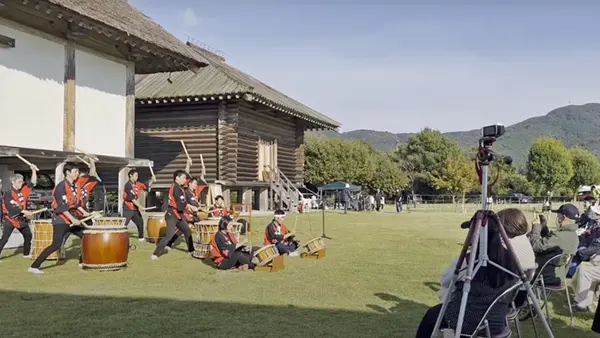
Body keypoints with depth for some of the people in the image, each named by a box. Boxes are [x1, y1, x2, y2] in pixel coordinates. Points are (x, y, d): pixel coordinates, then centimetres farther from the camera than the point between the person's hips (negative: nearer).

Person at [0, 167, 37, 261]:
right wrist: (24, 211, -32)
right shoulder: (8, 194, -17)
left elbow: (33, 183, 2)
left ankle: (26, 253, 30)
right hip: (10, 219, -7)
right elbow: (11, 208, -26)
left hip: (21, 218, 7)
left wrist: (34, 170, -9)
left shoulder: (23, 190, 2)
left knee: (28, 235, 15)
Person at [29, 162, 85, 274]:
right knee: (56, 245, -15)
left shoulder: (74, 186, 10)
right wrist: (73, 219, -23)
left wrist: (83, 212, 12)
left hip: (71, 220, 9)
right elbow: (62, 206, -22)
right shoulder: (61, 186, -16)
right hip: (61, 220, -9)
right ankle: (34, 266, -9)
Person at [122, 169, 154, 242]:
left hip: (135, 208, 9)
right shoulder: (128, 185, -16)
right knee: (123, 224, -14)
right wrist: (139, 206, -25)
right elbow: (131, 197, -23)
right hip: (128, 209, -9)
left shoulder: (137, 184, 7)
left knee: (140, 222, 19)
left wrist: (151, 180, 1)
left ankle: (140, 237, 35)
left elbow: (146, 187, 18)